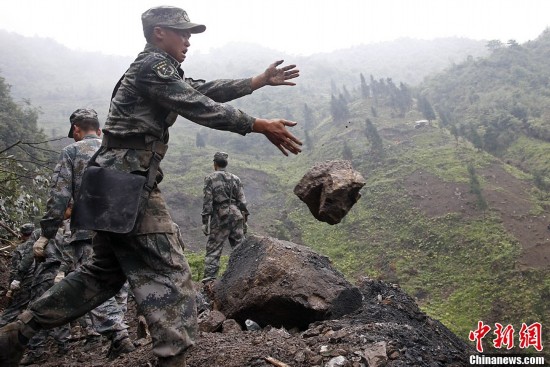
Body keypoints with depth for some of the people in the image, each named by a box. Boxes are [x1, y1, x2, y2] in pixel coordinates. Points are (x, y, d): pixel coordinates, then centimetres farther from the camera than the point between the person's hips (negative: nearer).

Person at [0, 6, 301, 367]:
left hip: (119, 182, 11)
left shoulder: (161, 70, 22)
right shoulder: (153, 65, -9)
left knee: (106, 272, 18)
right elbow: (201, 108, -17)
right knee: (169, 273, -7)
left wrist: (260, 80, 22)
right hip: (129, 182, -11)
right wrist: (262, 126, -16)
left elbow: (207, 90, 22)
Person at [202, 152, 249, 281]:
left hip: (219, 217, -3)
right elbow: (242, 201, 8)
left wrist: (205, 221, -4)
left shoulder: (210, 178, -1)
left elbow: (207, 201, -7)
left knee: (213, 249, 1)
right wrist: (244, 218, 14)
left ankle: (209, 277, -3)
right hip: (236, 215, 4)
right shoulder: (235, 178, 11)